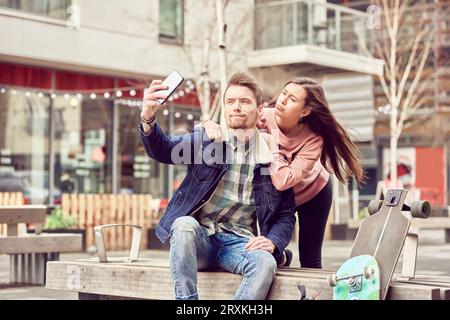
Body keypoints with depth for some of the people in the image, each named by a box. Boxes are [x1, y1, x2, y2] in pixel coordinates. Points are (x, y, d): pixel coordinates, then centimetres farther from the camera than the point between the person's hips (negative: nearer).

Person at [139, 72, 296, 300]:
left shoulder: (273, 157, 8)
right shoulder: (204, 139, 8)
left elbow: (286, 214, 11)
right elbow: (163, 149, -8)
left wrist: (273, 242, -9)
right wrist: (148, 120, -29)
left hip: (240, 243, 0)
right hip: (199, 238, 0)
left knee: (266, 263, -31)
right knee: (185, 224, -33)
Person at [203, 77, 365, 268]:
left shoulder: (313, 139, -33)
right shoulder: (264, 118, -26)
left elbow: (283, 181, -43)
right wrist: (210, 125, -46)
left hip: (312, 192, -2)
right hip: (275, 195, 2)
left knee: (310, 261, 1)